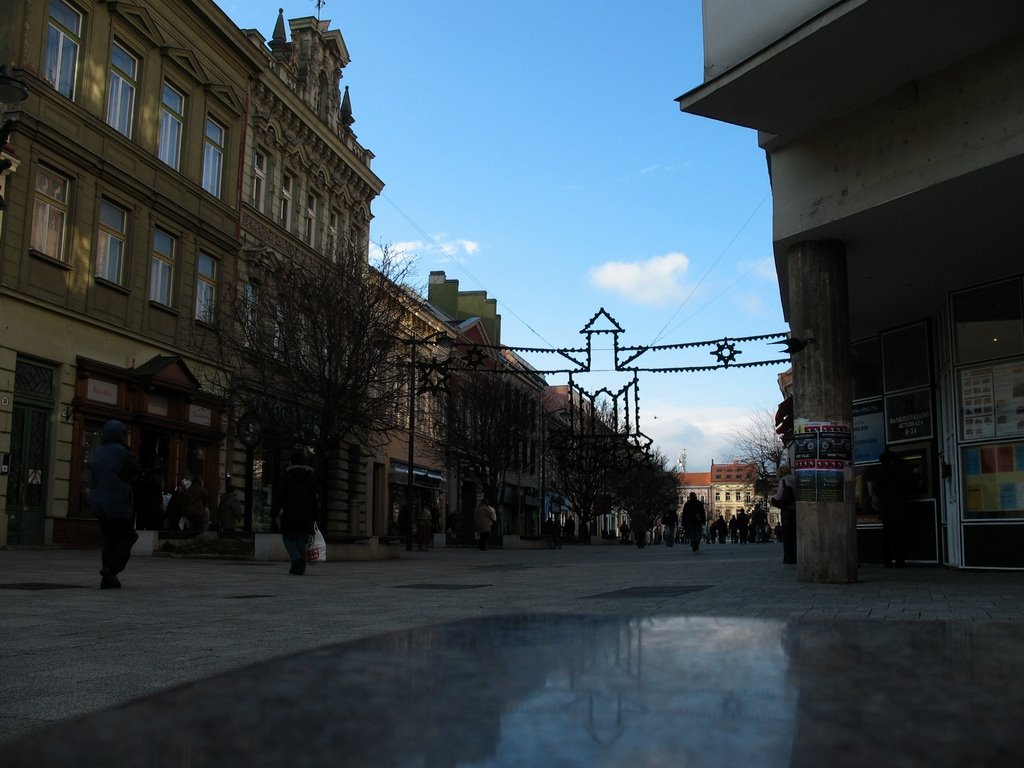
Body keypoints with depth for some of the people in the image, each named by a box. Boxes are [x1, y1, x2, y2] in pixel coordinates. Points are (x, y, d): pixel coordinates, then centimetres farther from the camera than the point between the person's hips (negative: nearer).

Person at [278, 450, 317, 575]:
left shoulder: (288, 475, -5)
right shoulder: (311, 475, 2)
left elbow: (283, 494, -4)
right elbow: (314, 497, 2)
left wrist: (280, 509, 8)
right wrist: (313, 516, 6)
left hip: (290, 512, -2)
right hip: (305, 513, 2)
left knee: (288, 537, 11)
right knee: (301, 540, 9)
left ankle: (296, 559, -12)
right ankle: (300, 567, 7)